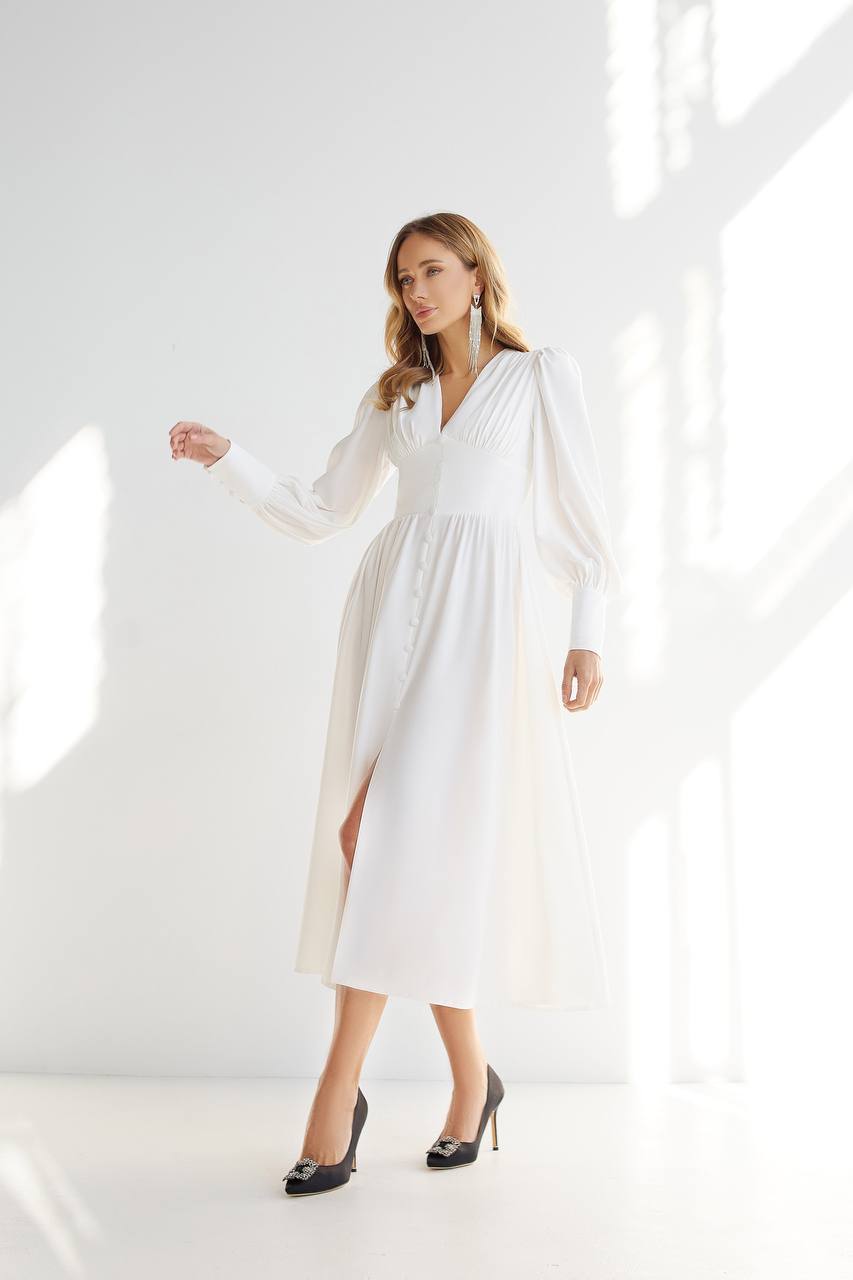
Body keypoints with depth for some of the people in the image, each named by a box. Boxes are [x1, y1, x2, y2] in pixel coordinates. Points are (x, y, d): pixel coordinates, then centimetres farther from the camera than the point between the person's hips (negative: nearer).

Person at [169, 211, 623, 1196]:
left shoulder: (542, 374, 10)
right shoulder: (393, 396, 19)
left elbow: (577, 511, 5)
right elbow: (317, 512, 17)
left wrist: (588, 632, -3)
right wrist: (225, 458, 5)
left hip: (480, 610, -4)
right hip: (392, 603, 4)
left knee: (407, 829, -13)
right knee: (405, 838, -1)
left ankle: (340, 1088, -8)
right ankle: (470, 1075, 14)